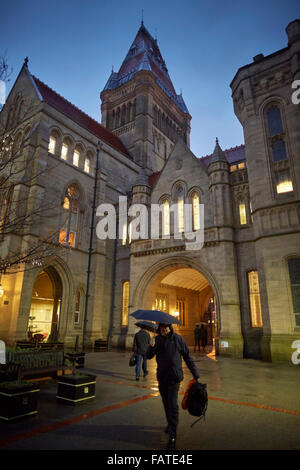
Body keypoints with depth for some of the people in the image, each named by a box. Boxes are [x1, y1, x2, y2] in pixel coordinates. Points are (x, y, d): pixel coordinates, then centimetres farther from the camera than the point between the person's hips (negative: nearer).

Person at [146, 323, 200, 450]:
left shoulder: (178, 339, -11)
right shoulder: (157, 339, -3)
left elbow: (188, 358, -4)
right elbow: (149, 356, -3)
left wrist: (196, 375, -4)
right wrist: (151, 347, -26)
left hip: (174, 377, -4)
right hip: (162, 376, 4)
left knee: (173, 404, -8)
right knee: (166, 403, 17)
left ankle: (172, 436, 2)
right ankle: (170, 424, 40)